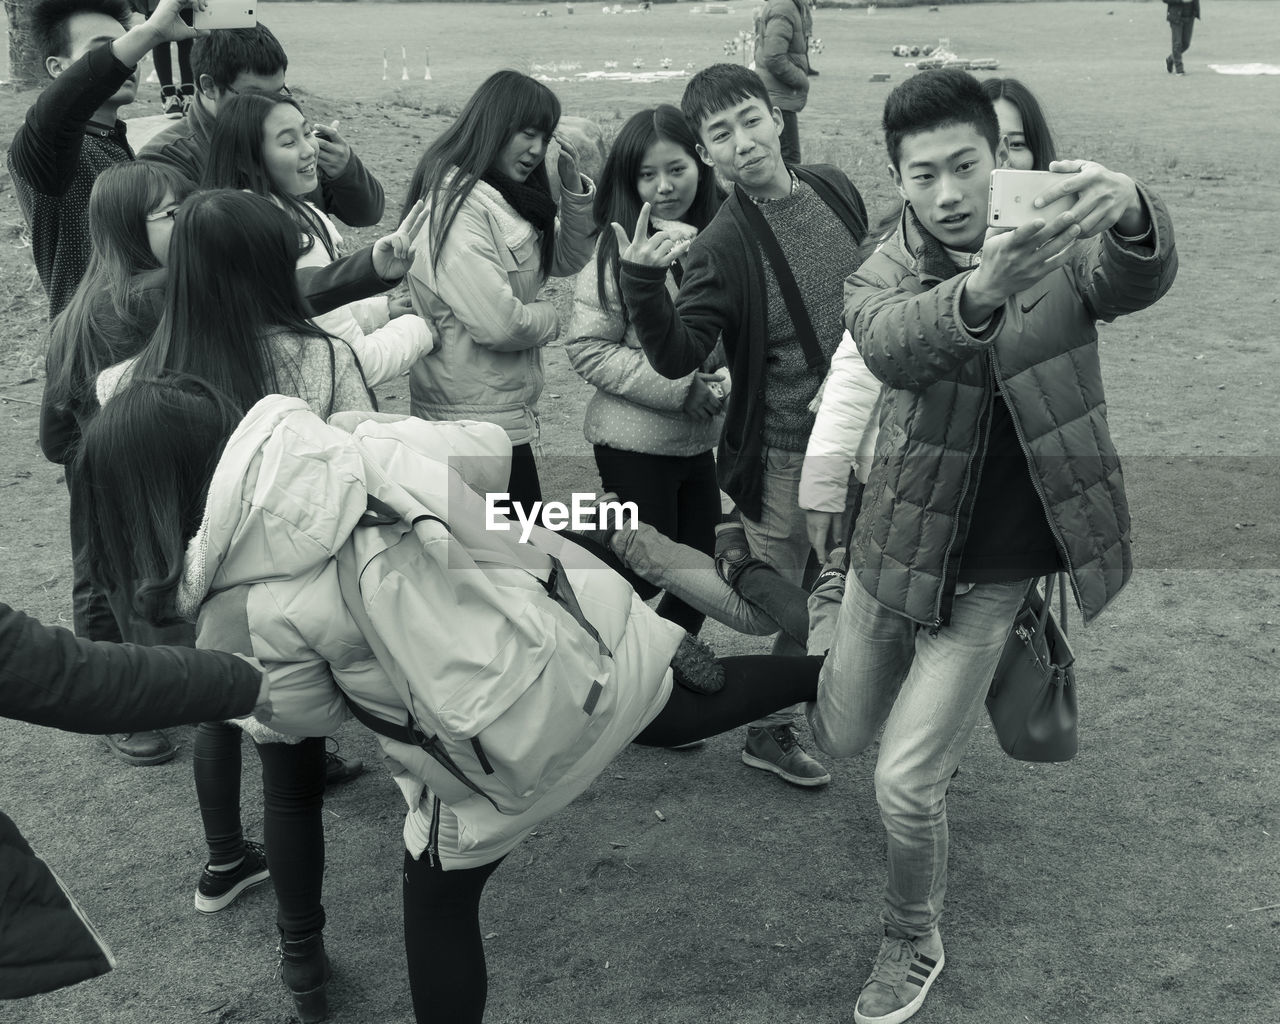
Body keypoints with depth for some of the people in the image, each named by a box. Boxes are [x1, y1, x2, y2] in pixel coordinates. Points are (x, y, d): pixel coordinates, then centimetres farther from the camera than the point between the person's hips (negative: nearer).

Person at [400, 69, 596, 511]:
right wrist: (547, 316, -5)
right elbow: (496, 322, -26)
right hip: (476, 420, -10)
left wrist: (574, 189, 2)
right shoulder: (457, 205, -19)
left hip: (506, 412, 10)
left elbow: (566, 260, 16)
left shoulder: (503, 196, 12)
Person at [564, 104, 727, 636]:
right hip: (635, 444, -6)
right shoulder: (622, 250, -14)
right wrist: (679, 387, -20)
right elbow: (587, 348, -16)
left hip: (698, 440, 6)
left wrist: (727, 373, -7)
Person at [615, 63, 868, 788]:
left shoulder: (836, 190, -2)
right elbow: (677, 356, -27)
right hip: (784, 452, -6)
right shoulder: (722, 247, -19)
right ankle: (769, 731, 27)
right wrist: (645, 285, -43)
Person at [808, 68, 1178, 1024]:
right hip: (897, 548, 2)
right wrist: (980, 290, -56)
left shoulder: (1064, 247, -11)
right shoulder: (885, 275, -10)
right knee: (842, 736, 19)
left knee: (906, 782, -3)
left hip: (991, 576, -2)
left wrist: (1130, 212, -58)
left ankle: (916, 945, 26)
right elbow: (889, 343, -34)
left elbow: (1141, 277, -34)